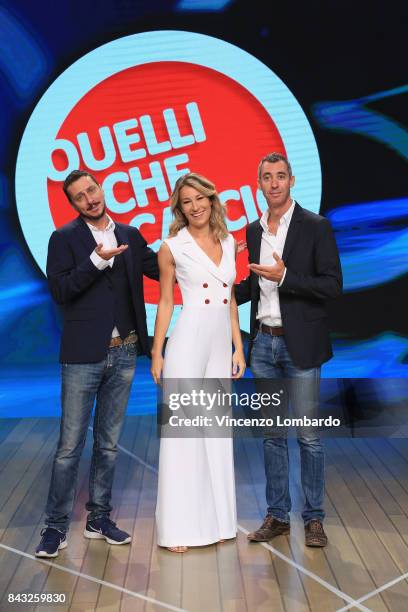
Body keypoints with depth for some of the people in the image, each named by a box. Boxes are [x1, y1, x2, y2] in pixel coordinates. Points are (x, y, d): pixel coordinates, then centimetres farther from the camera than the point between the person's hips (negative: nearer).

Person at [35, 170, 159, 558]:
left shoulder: (129, 236, 10)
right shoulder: (65, 238, -2)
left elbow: (162, 270, 10)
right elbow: (59, 291, -12)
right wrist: (97, 261, -20)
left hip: (123, 353, 4)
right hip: (84, 354, -4)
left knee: (109, 442, 13)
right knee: (70, 445, 0)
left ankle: (99, 518, 25)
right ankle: (56, 526, 11)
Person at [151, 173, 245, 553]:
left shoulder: (229, 243, 9)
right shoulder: (172, 247, -3)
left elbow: (230, 300, 13)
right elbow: (165, 302, 1)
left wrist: (238, 348, 10)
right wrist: (156, 353, 0)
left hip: (221, 345, 5)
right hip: (187, 343, -5)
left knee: (218, 432, 11)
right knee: (182, 432, 0)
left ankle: (216, 519, 24)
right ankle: (178, 527, 11)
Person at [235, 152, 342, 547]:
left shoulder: (315, 226, -6)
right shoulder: (253, 230, 10)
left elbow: (333, 285, -11)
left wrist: (284, 277, -20)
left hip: (299, 344, -5)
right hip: (263, 342, 5)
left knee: (308, 435, 2)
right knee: (272, 433, 11)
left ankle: (313, 518, 17)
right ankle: (277, 515, 23)